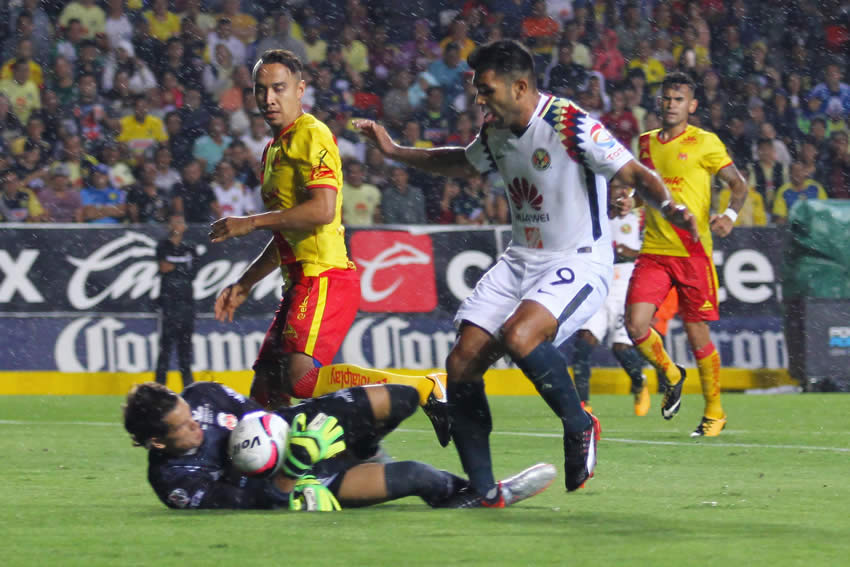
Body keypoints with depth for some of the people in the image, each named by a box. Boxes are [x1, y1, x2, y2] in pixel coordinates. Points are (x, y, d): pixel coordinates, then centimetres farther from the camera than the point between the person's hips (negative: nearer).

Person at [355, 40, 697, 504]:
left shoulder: (572, 126, -17)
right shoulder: (496, 131, 7)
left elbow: (635, 174, -17)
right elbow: (463, 164, 29)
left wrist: (668, 206, -36)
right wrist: (393, 151, 28)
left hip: (577, 262, -8)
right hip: (520, 260, 8)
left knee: (519, 335, -34)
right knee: (461, 363, -5)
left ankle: (579, 427, -8)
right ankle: (483, 492, 4)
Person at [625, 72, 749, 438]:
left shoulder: (704, 143, -2)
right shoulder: (647, 142, 12)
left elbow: (738, 185, -3)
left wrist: (729, 215, -21)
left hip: (693, 252, -4)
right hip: (653, 252, 4)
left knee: (697, 335, 0)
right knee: (636, 325, -12)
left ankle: (714, 412, 19)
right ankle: (671, 377, 18)